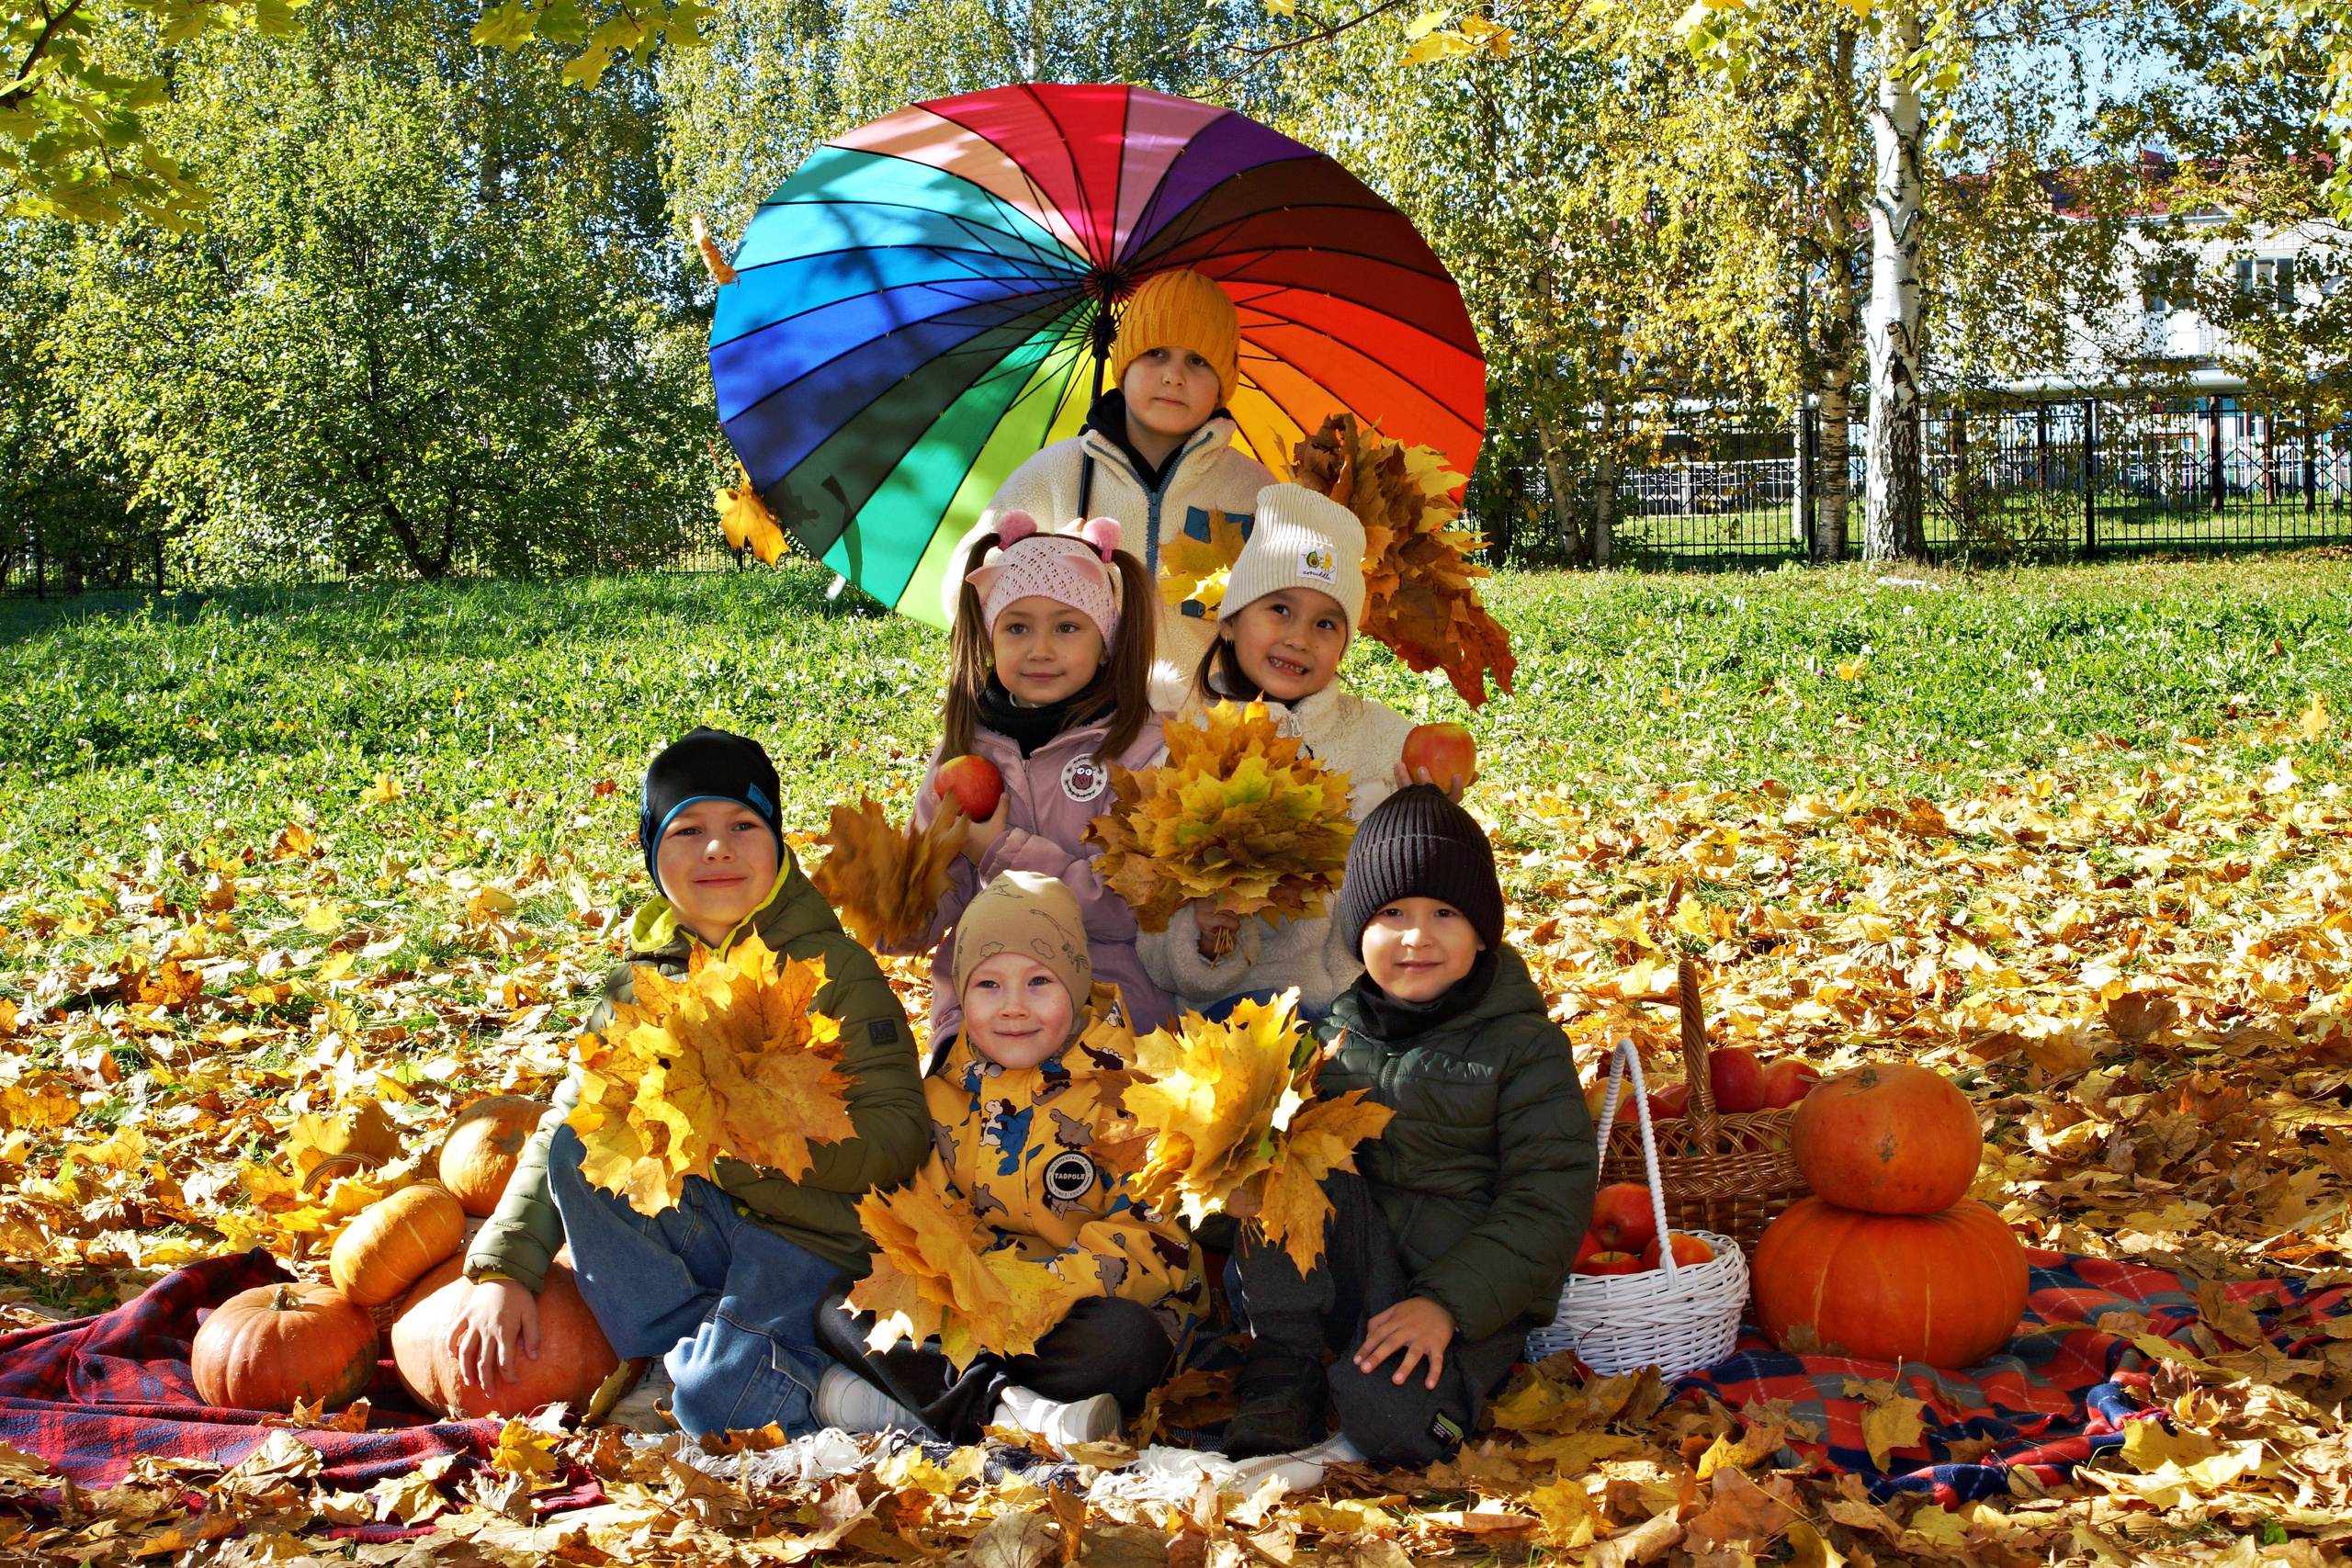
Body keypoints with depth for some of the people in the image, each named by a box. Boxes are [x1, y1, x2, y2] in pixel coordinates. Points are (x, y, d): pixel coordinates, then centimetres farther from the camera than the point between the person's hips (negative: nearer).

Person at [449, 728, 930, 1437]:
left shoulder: (838, 971, -5)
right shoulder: (640, 982, 9)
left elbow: (900, 1134, -13)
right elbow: (561, 1130, 7)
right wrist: (503, 1270, -6)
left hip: (813, 1240, -5)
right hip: (695, 1232, 5)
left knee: (713, 1410, -30)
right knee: (579, 1142, -19)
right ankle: (677, 1356, -9)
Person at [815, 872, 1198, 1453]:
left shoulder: (1121, 1087, -7)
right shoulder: (946, 1090, 9)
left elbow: (1156, 1238, -15)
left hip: (1079, 1309, -5)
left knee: (1122, 1340, -38)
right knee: (840, 1307, -15)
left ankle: (908, 1397, -33)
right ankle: (1002, 1409, -34)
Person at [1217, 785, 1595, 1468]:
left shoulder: (1525, 1047, -2)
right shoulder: (1330, 1029, 7)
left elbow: (1548, 1202, -7)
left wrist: (1448, 1302, -19)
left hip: (1471, 1297, -4)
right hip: (1342, 1276, 4)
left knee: (1388, 1419, -34)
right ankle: (1280, 1383, -17)